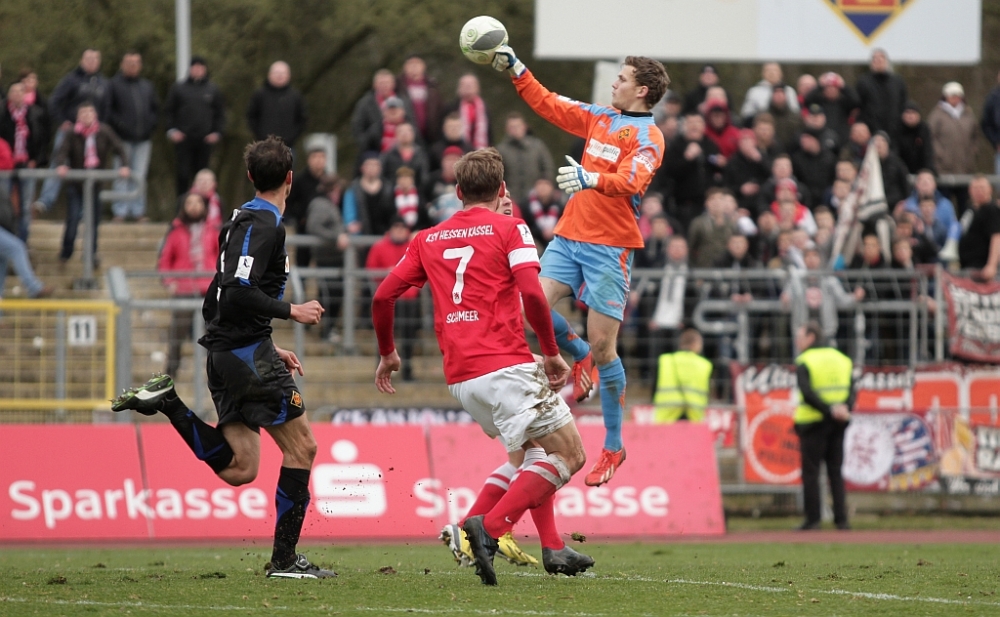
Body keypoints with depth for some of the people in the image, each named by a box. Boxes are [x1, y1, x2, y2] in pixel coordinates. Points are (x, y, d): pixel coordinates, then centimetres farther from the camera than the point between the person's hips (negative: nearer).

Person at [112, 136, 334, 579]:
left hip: (225, 354, 9)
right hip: (246, 351, -9)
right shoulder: (263, 224, -12)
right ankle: (284, 559, -2)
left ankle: (169, 403, 0)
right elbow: (239, 292, -23)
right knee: (301, 446, -3)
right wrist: (292, 311, -12)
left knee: (239, 470, 6)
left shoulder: (246, 220, 18)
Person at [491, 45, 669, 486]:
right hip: (569, 235, 6)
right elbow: (548, 104, 24)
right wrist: (515, 69, 18)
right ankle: (578, 357, 20)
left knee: (603, 348, -6)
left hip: (609, 246, -6)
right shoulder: (599, 118, 15)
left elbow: (630, 181, -23)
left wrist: (591, 178, -39)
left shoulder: (648, 137, -6)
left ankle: (613, 447, 6)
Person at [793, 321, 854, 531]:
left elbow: (807, 393, -19)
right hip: (837, 426, 5)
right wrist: (845, 408, -14)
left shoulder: (804, 362, -6)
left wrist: (829, 410, -21)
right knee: (836, 472, 9)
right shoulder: (843, 360, 12)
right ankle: (841, 519, 2)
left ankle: (812, 519, -3)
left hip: (813, 422, -5)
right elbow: (851, 390, -1)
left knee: (810, 472, 1)